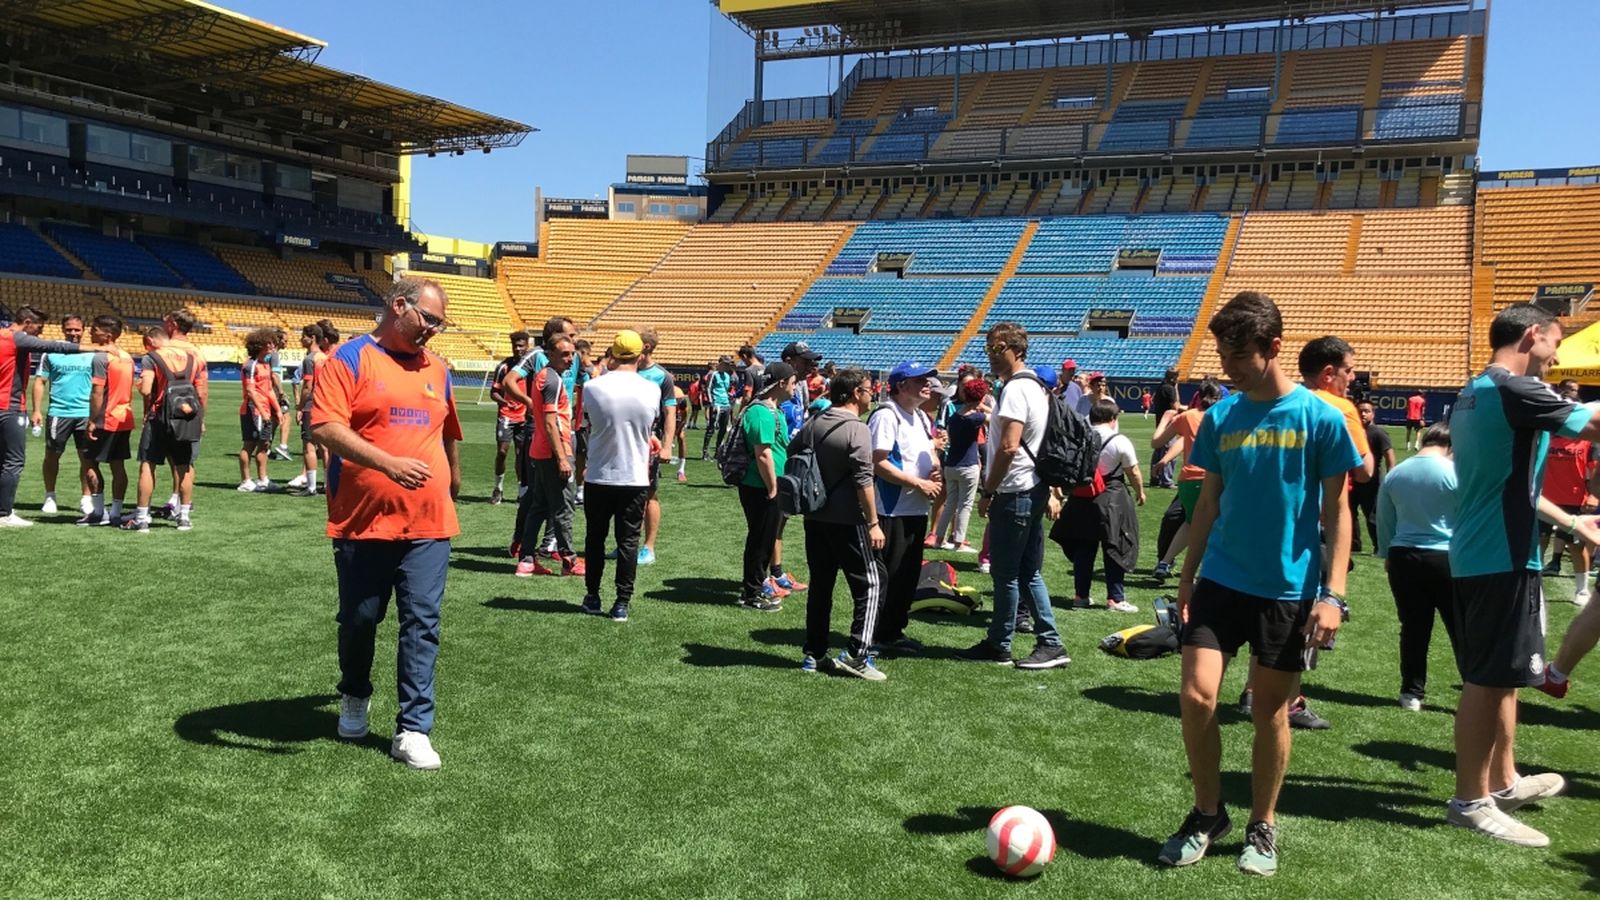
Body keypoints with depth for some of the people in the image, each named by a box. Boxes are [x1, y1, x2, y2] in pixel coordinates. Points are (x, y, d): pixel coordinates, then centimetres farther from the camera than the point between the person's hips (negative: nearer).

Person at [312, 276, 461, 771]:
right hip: (364, 524, -3)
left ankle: (413, 728, 6)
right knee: (359, 619, 12)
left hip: (429, 525, 3)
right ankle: (355, 696, 39)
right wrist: (388, 463, -27)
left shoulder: (436, 368, 13)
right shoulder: (352, 358, -4)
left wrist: (452, 487, 30)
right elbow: (325, 427, -17)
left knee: (422, 624, 0)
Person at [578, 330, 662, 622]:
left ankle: (592, 597, 23)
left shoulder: (593, 387, -11)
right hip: (636, 478, 0)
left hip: (599, 477, 0)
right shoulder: (651, 389, -8)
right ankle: (622, 603, 9)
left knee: (595, 538, 16)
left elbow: (590, 425, 5)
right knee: (628, 541, 8)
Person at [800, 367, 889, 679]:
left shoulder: (812, 424, 9)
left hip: (815, 518, 8)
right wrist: (873, 523, -16)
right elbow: (863, 481, -19)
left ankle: (813, 653, 20)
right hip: (847, 521, -8)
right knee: (870, 583, 0)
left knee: (820, 586, 15)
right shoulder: (857, 429, -15)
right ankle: (855, 654, -6)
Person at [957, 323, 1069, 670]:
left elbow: (1008, 447, -24)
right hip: (1033, 489, 10)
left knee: (1005, 573, 1)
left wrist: (987, 491, -15)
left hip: (1014, 493, -10)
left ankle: (998, 646, 11)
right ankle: (1050, 644, 15)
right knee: (1029, 573, 13)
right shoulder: (1034, 386, 16)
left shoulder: (1015, 389, -17)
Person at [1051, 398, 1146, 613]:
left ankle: (1081, 595, 17)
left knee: (1083, 548, 11)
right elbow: (1133, 472, -2)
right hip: (1112, 501, -4)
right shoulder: (1120, 441, -10)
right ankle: (1115, 599, 6)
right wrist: (1140, 492, 14)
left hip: (1081, 499, 4)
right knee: (1115, 548, 4)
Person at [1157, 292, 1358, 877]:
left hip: (1289, 590, -2)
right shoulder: (1220, 416, 3)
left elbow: (1336, 510, -4)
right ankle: (1207, 814, 16)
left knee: (1270, 711, 8)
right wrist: (1187, 578, 9)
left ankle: (1262, 828, 27)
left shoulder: (1319, 418, -7)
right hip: (1221, 581, 3)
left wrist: (1331, 593, -11)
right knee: (1196, 696, -6)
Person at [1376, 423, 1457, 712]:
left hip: (1404, 558, 4)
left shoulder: (1395, 474, 4)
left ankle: (1412, 693, 13)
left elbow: (1384, 521, 12)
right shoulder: (1455, 473, -9)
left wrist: (1386, 555, 23)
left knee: (1414, 630, 9)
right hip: (1447, 558, -3)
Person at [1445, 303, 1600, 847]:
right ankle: (1470, 802, 5)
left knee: (1495, 675, 19)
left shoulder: (1472, 394, 15)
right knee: (1489, 678, -3)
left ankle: (1503, 781, 32)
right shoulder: (1518, 390, -15)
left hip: (1474, 554, 10)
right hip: (1504, 558, -10)